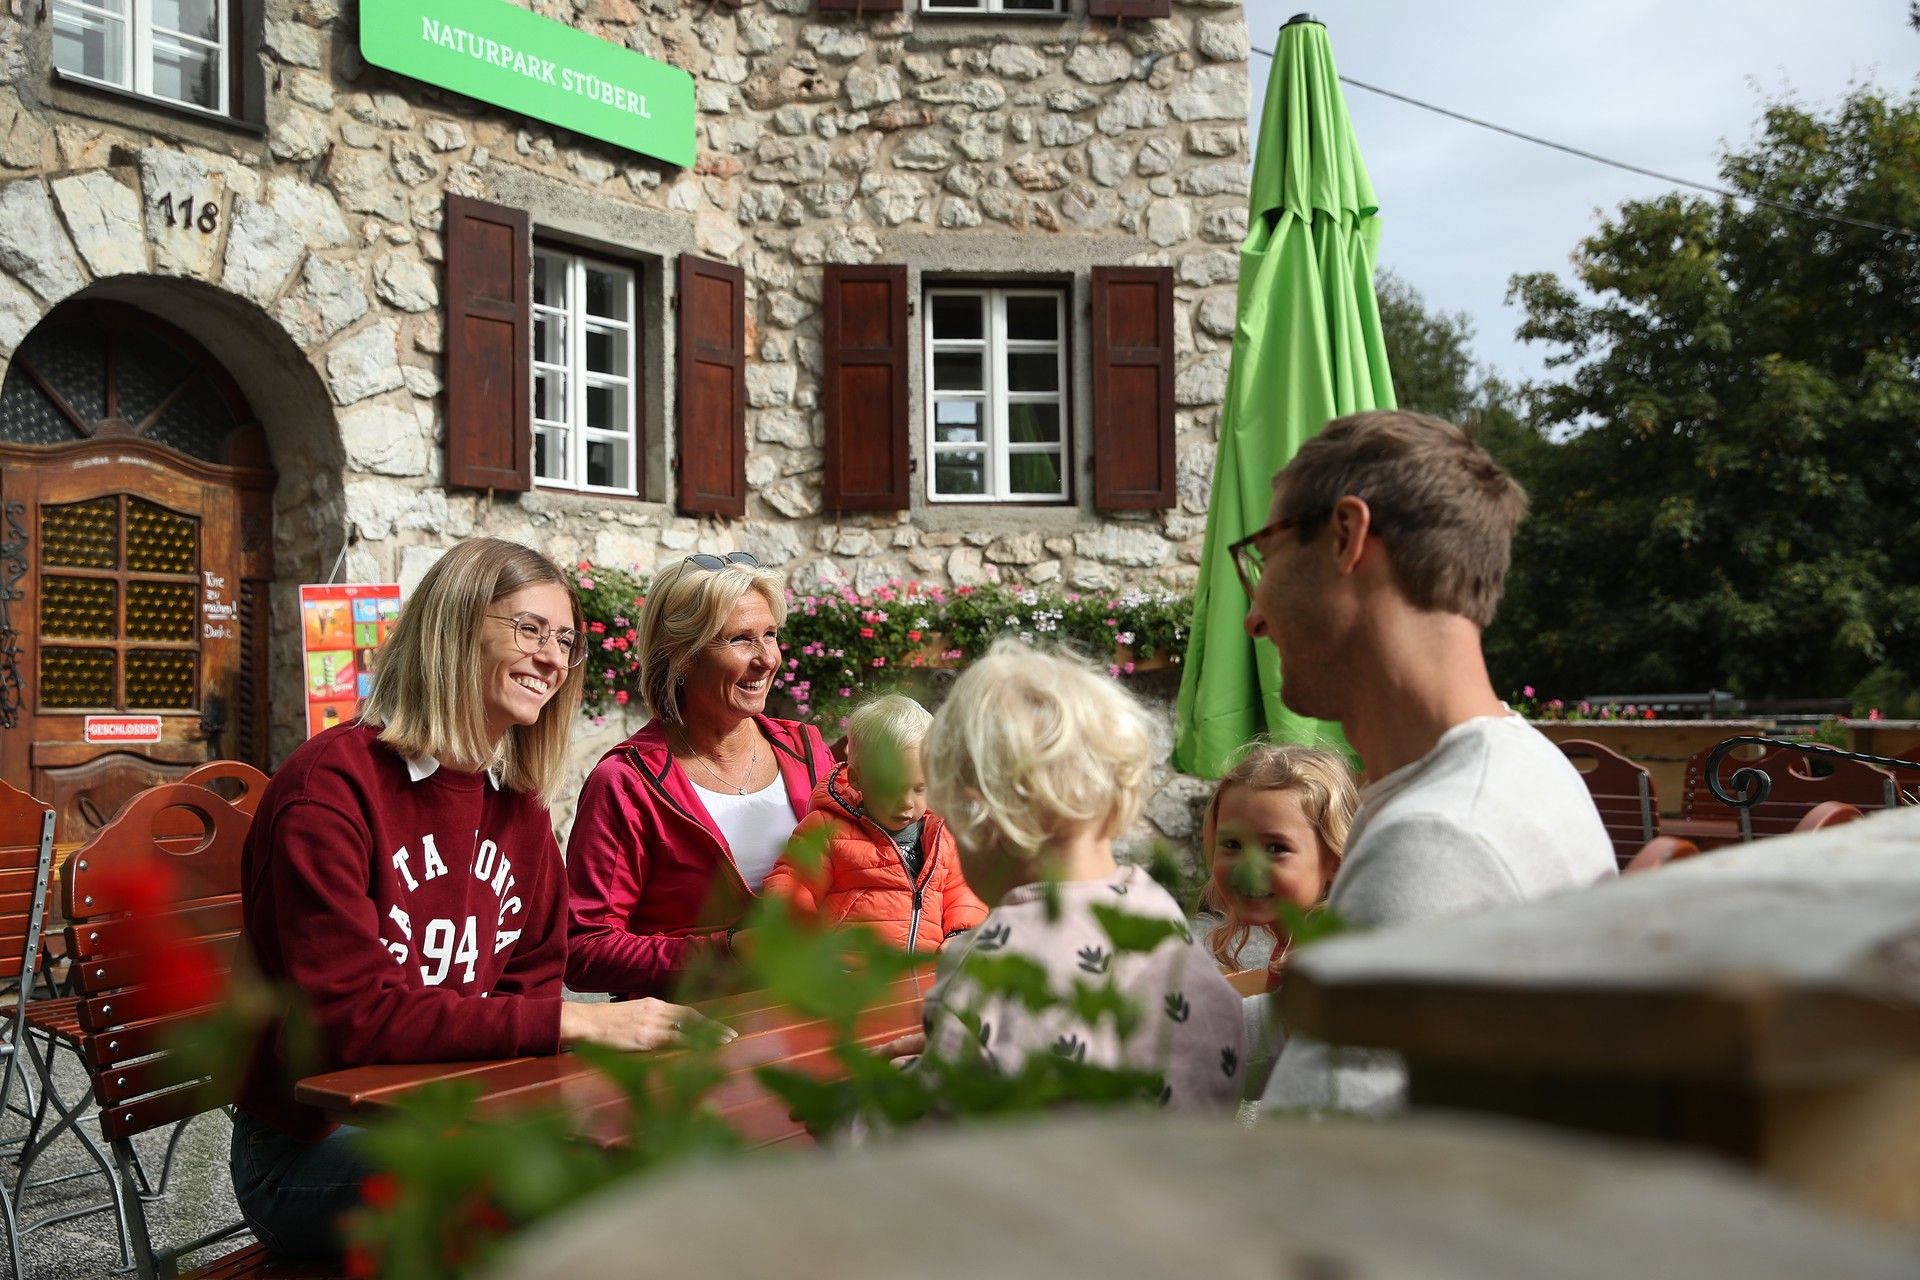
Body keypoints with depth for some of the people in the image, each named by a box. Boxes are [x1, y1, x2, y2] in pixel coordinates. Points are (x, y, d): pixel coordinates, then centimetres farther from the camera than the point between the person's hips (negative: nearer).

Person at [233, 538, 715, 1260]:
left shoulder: (521, 807, 8)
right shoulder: (330, 787, -15)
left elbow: (531, 980, 10)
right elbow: (350, 1017, -23)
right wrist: (575, 1023, -28)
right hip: (314, 1142, -7)